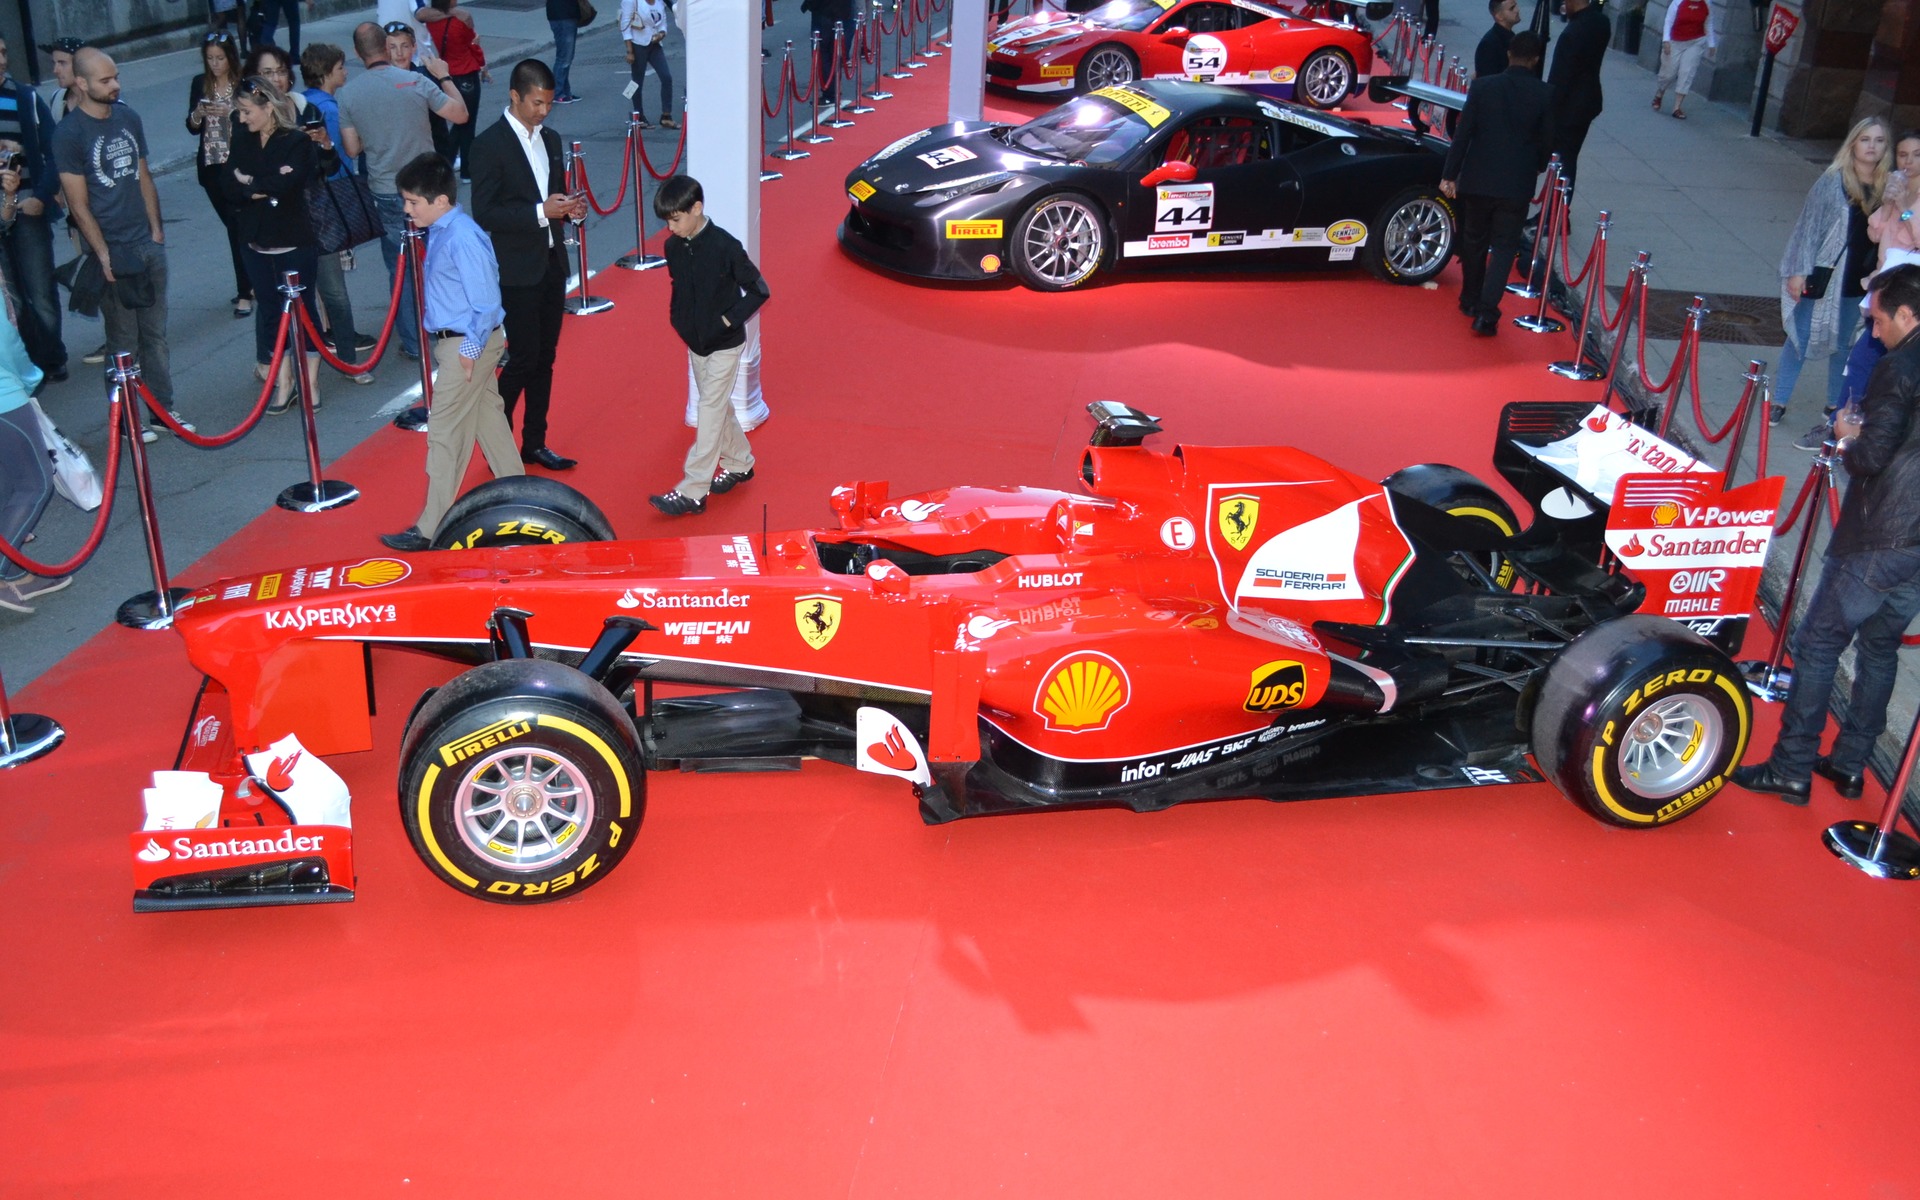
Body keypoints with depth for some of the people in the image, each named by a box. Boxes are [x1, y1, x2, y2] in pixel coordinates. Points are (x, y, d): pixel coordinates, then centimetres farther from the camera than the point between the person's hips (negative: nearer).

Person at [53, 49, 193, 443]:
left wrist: (156, 229, 11)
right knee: (124, 342, 2)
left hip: (149, 245, 5)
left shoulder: (129, 118, 7)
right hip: (113, 251, -5)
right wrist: (104, 256, -14)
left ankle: (163, 411, 19)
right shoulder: (68, 133, -11)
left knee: (155, 334, 11)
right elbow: (79, 205, -11)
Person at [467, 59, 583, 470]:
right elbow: (484, 214, -16)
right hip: (517, 270, -7)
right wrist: (541, 212, -23)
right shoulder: (489, 145, -11)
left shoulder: (550, 139, 11)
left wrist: (569, 208, -2)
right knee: (523, 358, -5)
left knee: (545, 358, 11)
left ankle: (534, 443, 20)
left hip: (552, 263, 7)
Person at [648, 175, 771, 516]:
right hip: (695, 343, 7)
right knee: (718, 405, 17)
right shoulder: (673, 247, -3)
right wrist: (677, 316, 2)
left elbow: (759, 291, -15)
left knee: (710, 411, -6)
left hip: (724, 344, -7)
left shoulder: (725, 246, -21)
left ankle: (693, 491, -7)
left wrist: (728, 319, -17)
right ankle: (740, 464, 36)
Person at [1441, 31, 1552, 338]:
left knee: (1474, 242, 18)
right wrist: (1538, 166, 23)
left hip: (1477, 179, 1)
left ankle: (1470, 300, 32)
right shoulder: (1545, 94, -5)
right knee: (1504, 247, 3)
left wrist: (1449, 174, -2)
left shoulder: (1482, 86, -5)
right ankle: (1486, 312, -10)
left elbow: (1463, 132, -6)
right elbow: (1547, 139, 3)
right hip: (1517, 185, -1)